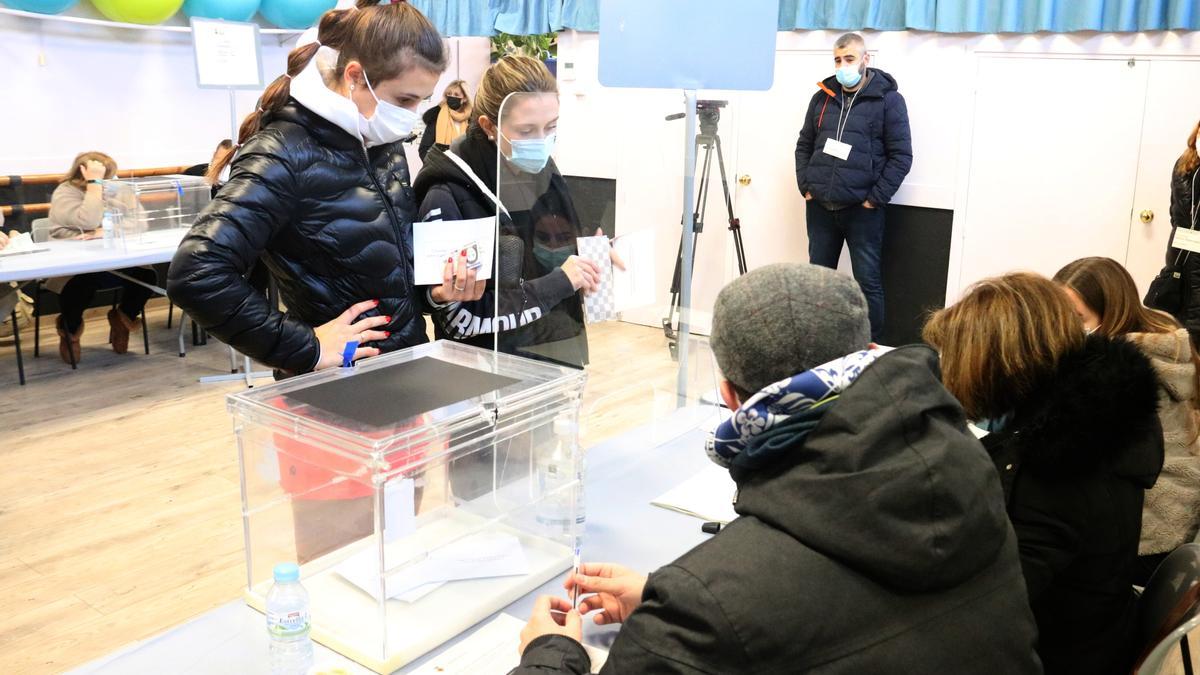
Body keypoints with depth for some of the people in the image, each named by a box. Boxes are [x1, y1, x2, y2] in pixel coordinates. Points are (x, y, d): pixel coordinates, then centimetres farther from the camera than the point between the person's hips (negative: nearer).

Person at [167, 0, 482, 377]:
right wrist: (306, 349, -24)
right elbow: (195, 275, -30)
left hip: (409, 364, 7)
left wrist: (436, 288, -4)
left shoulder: (384, 145, 2)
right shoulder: (286, 155, -20)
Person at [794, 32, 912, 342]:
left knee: (868, 281, 1)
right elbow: (804, 145, 16)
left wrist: (876, 198, -11)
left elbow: (901, 155, -6)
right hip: (820, 206, 5)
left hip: (863, 209, -4)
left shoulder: (888, 99, -3)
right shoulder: (822, 98, 10)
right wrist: (805, 185, 3)